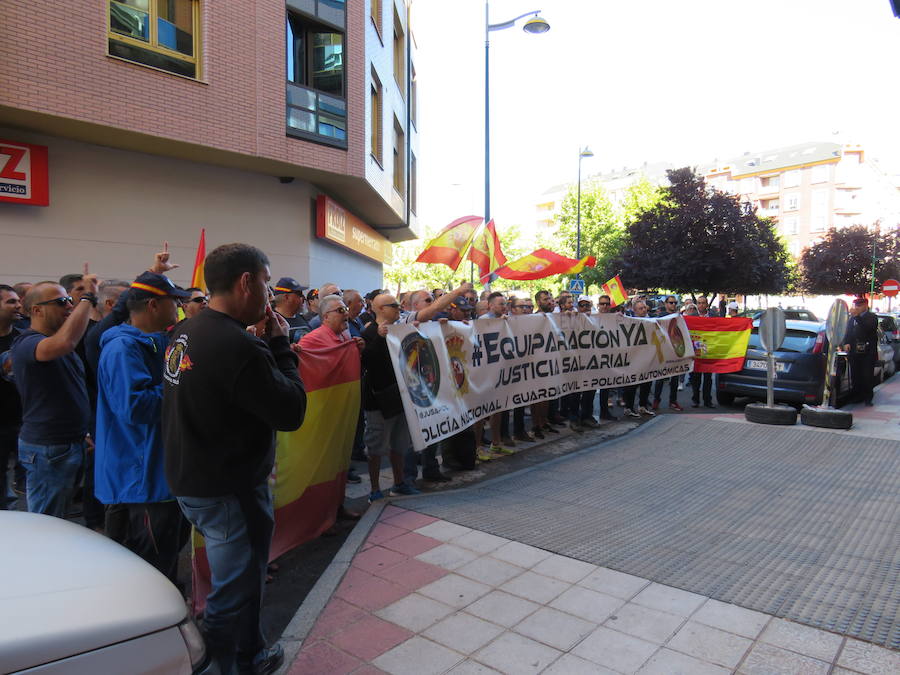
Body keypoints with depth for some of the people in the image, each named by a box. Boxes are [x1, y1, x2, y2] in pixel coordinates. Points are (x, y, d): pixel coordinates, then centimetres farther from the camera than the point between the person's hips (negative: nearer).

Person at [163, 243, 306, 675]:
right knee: (232, 592, 9)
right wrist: (280, 345, -13)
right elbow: (291, 411, -23)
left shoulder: (185, 333, 2)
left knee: (243, 575, 27)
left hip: (189, 479, 10)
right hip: (228, 491, -10)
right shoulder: (238, 346, -27)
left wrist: (265, 344, 1)